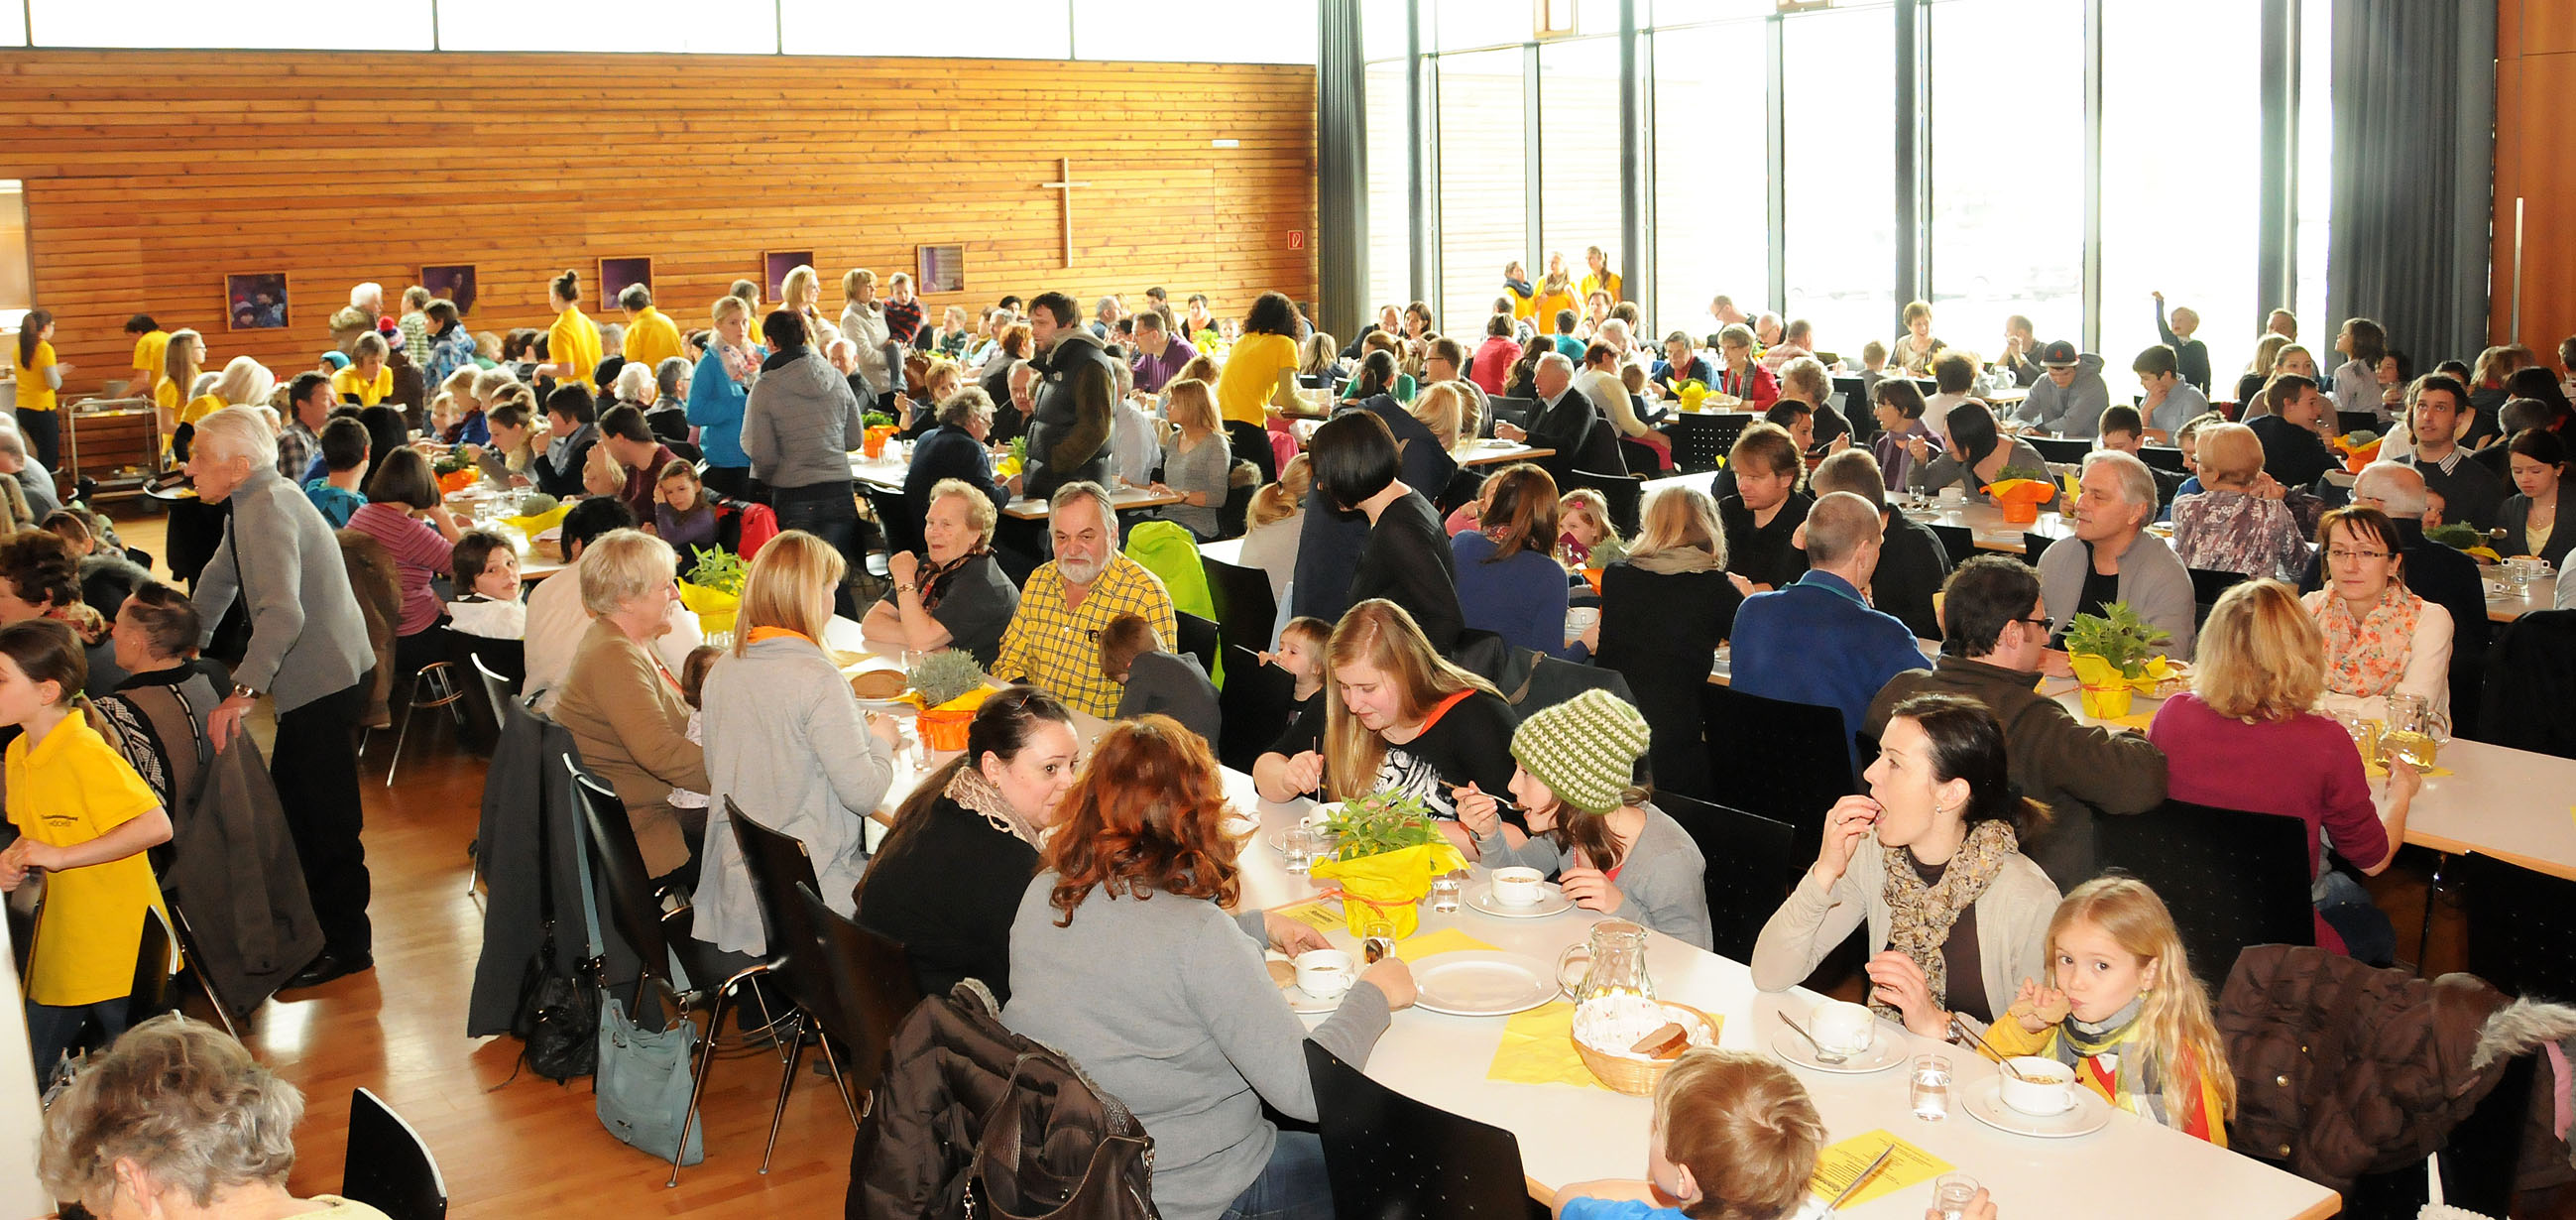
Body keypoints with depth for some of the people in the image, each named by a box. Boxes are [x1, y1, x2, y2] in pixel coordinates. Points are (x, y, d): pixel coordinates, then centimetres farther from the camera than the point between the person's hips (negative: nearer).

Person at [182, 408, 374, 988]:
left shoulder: (267, 510, -22)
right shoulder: (255, 504, 10)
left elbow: (283, 613, -36)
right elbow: (220, 578, 28)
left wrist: (243, 691, -43)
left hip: (324, 681, -10)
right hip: (315, 678, 10)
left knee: (326, 818, -1)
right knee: (290, 804, 19)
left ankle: (345, 944, 11)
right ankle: (320, 921, 32)